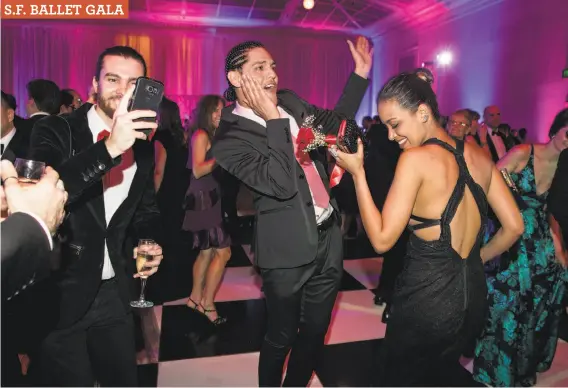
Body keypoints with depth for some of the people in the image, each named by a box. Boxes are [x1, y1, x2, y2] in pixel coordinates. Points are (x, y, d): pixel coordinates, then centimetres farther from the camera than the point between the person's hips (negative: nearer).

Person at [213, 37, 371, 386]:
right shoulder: (230, 140, -16)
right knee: (282, 336, 15)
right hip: (290, 251, -6)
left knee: (315, 332, 20)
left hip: (329, 237, 7)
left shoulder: (291, 102, 5)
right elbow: (282, 184, -27)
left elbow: (336, 121, 20)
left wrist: (360, 73, 13)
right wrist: (273, 120, -24)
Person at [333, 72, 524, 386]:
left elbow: (382, 239, -19)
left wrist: (357, 173, -15)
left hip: (427, 296, -6)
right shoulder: (479, 156, 1)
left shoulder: (415, 158, -19)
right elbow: (514, 227, 5)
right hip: (473, 294, 6)